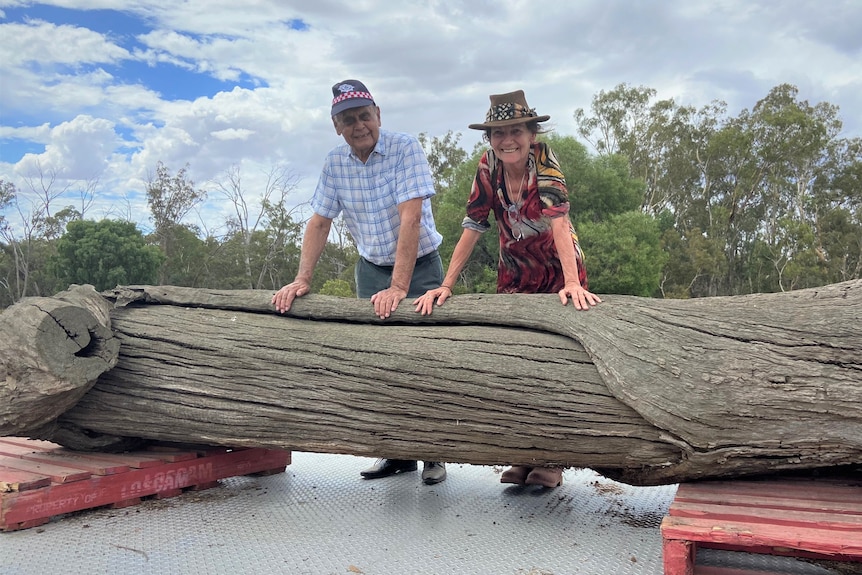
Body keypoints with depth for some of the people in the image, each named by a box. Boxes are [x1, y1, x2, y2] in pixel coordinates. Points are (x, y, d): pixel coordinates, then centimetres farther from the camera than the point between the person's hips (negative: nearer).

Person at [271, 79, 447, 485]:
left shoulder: (405, 149, -17)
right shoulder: (334, 163, -1)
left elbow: (410, 219, -26)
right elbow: (319, 223, 2)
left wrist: (398, 287, -32)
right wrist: (302, 279, -9)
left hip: (418, 268, -4)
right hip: (370, 269, 4)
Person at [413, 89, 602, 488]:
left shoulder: (544, 161, -23)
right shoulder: (488, 168, -12)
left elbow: (559, 221, -35)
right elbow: (472, 227, -14)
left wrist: (572, 282, -47)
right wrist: (445, 286, -22)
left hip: (558, 268, -3)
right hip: (515, 269, 4)